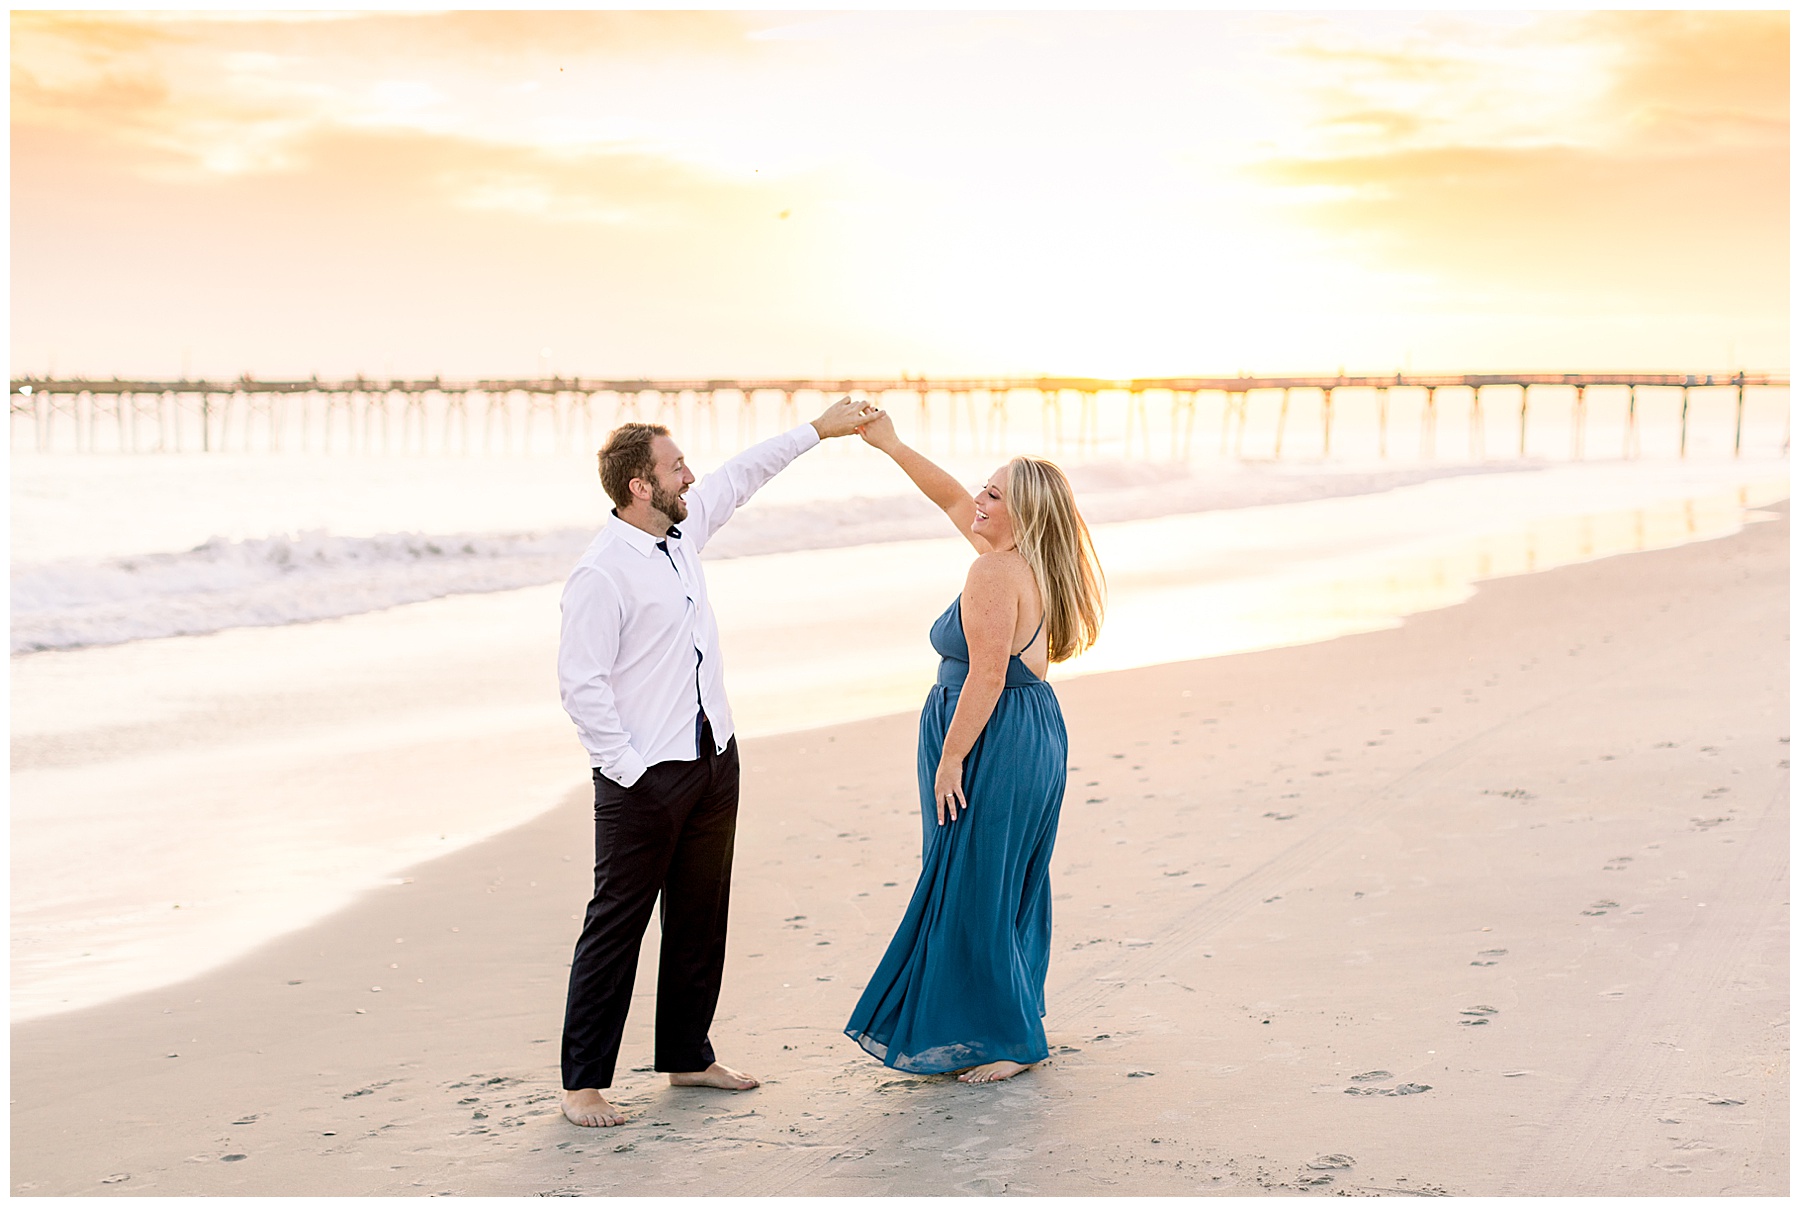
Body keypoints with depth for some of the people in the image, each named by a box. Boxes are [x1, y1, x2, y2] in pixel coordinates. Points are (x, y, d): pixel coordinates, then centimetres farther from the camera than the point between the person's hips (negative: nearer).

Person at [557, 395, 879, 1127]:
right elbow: (581, 685, -18)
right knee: (617, 925, -2)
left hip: (714, 762, 8)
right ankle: (583, 1082, 6)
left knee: (701, 920, 15)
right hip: (646, 777, -8)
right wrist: (627, 770, -16)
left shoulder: (683, 530, 7)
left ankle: (687, 1057, 28)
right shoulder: (602, 573, -17)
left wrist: (817, 430, 26)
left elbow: (740, 477, 23)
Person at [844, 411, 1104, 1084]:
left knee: (975, 890, -2)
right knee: (1009, 888, 17)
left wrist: (951, 759, -19)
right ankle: (1008, 1024, 27)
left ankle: (1010, 1039, 5)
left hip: (995, 745, -10)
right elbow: (952, 499, 21)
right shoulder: (1021, 559, 9)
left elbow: (987, 676, -23)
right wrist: (892, 447, 25)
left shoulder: (995, 573, -19)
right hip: (1033, 741, 10)